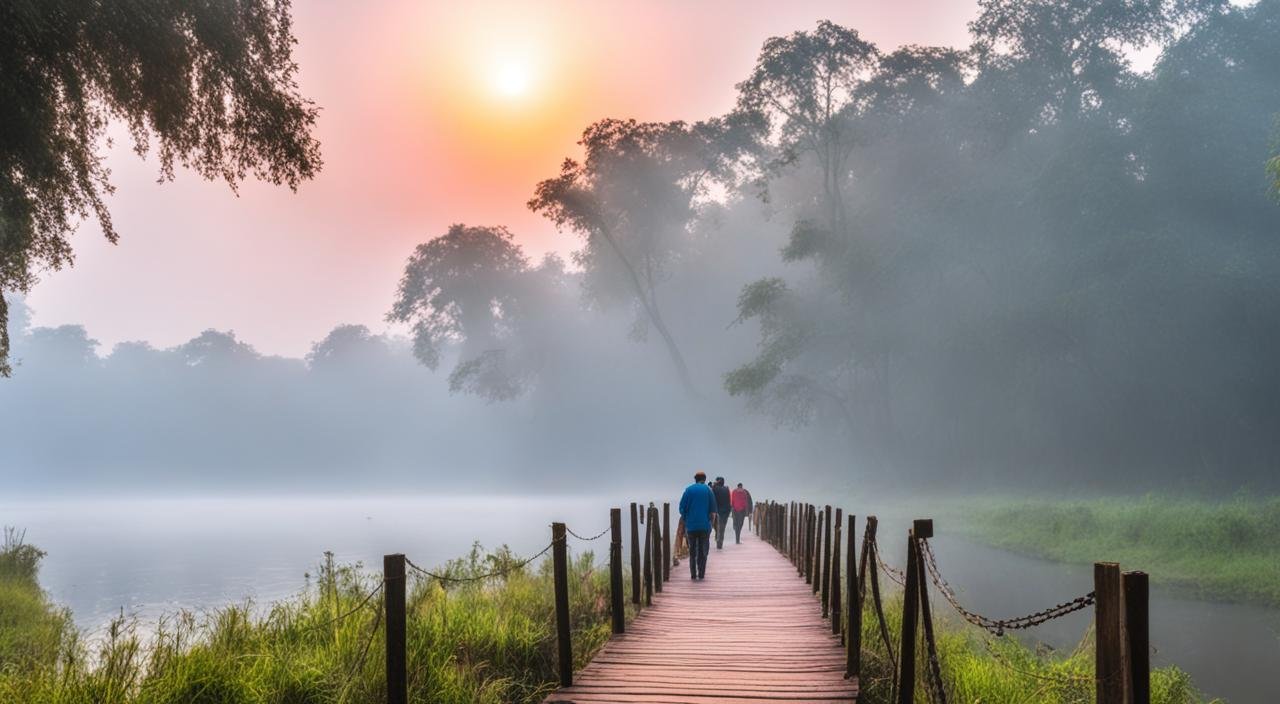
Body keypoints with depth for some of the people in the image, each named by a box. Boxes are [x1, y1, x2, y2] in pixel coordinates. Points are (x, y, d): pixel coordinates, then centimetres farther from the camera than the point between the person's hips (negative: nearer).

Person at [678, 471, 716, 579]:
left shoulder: (688, 490, 4)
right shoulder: (708, 490, 1)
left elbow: (682, 508, 2)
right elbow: (713, 509, -2)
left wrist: (685, 520, 13)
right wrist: (711, 518, 12)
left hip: (691, 525, 1)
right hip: (705, 525, -1)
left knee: (692, 551, 9)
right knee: (703, 550, 7)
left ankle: (693, 574, 4)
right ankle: (701, 574, 2)